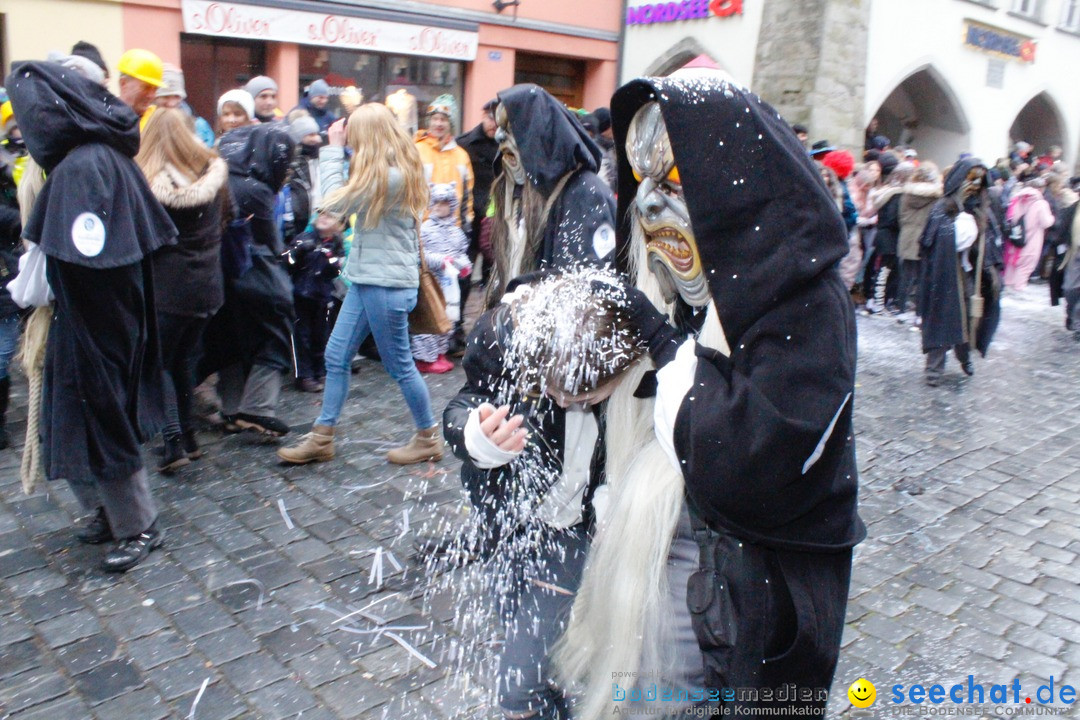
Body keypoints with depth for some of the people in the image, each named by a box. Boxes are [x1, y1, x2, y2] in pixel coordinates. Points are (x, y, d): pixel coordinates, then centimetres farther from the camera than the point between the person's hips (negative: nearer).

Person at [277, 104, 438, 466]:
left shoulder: (391, 176, -21)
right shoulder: (390, 170, 10)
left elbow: (335, 201, -17)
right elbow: (348, 198, 10)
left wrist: (333, 149, -8)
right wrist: (337, 150, 5)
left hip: (387, 283, -10)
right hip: (367, 277, 10)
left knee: (399, 365, 4)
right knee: (336, 356, 12)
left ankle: (428, 437, 22)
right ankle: (321, 438, 22)